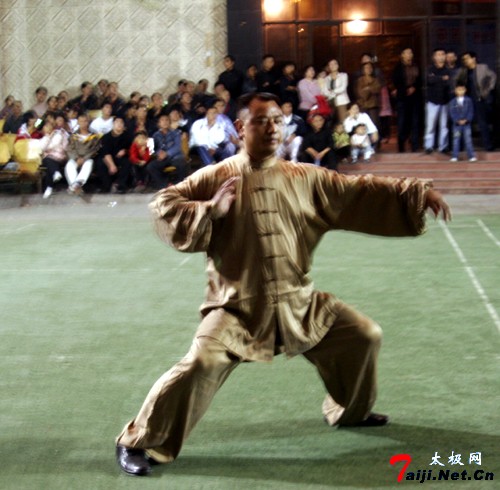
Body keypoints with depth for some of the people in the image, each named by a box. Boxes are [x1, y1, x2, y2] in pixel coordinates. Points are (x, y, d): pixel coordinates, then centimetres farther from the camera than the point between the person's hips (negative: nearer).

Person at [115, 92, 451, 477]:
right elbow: (163, 206, -6)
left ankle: (351, 411, 37)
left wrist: (418, 194, -8)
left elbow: (360, 192, 2)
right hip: (239, 305, -5)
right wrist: (209, 211, -23)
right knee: (202, 364, -26)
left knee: (364, 335, 9)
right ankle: (139, 442, -10)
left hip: (299, 303, 5)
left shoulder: (306, 179, 2)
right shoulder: (216, 178, -6)